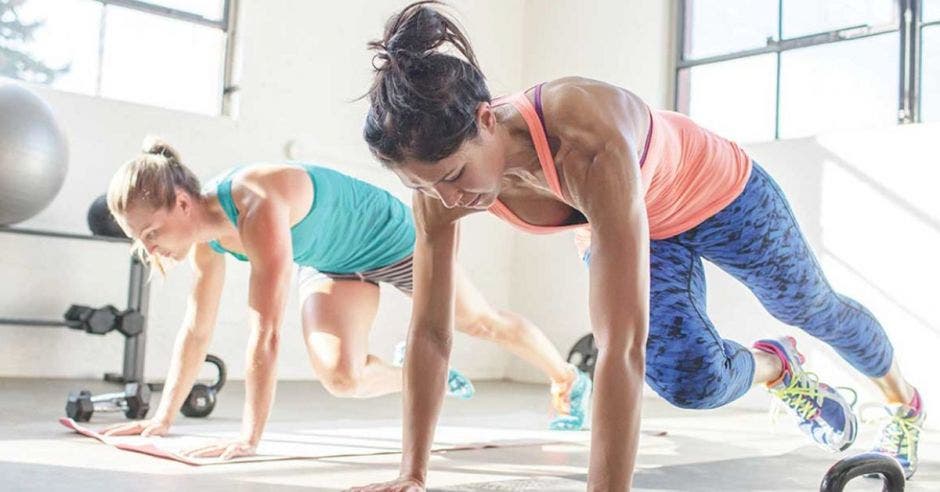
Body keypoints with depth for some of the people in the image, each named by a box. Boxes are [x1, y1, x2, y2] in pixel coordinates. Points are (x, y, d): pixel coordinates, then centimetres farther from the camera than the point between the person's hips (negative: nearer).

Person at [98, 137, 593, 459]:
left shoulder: (258, 208, -41)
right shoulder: (206, 234, -14)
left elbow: (265, 331, -43)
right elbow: (196, 330, -4)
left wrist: (249, 436, -41)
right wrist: (162, 418, -2)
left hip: (393, 239, -6)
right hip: (332, 265, 6)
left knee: (482, 322, 14)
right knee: (339, 375, -17)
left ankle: (569, 378, 43)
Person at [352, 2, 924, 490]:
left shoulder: (588, 145, -48)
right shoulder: (441, 181, -29)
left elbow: (621, 347, -51)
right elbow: (430, 333, -22)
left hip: (719, 193, -3)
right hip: (636, 228, 4)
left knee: (815, 310, 22)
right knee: (690, 379, -17)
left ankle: (906, 403, 56)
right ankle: (778, 368, 21)